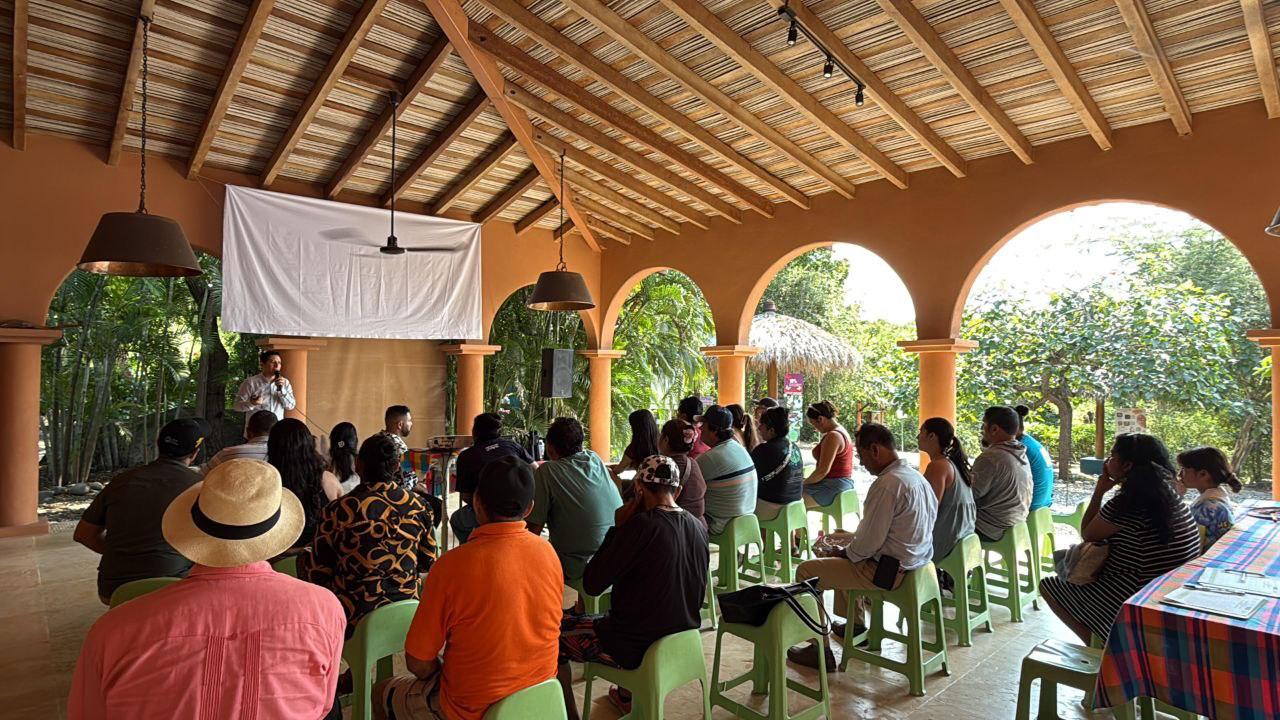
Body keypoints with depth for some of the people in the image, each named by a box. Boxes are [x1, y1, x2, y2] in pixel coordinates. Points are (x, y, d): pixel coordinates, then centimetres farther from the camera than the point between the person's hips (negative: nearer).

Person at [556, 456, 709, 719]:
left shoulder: (642, 524, -24)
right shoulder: (698, 527, -2)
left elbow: (592, 584, -20)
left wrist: (618, 528, -12)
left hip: (637, 647, -7)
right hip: (680, 643, 7)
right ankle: (627, 695, 44)